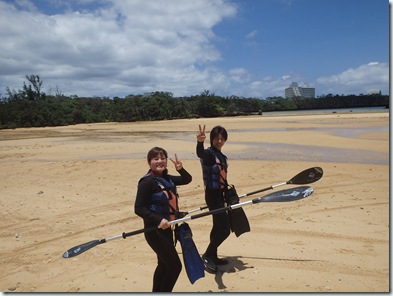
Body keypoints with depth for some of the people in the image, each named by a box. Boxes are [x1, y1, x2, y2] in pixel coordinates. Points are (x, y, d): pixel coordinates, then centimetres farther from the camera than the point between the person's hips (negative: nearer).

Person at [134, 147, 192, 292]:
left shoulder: (167, 179, 6)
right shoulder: (147, 182, -18)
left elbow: (187, 180, 19)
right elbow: (139, 208, -22)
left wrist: (180, 169, 0)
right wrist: (158, 220, -33)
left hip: (166, 228, 8)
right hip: (154, 230, -8)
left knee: (164, 264, 19)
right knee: (175, 265, -4)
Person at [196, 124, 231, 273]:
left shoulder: (222, 156, 10)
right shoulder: (208, 153, -15)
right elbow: (200, 153, -40)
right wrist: (200, 142, -61)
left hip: (220, 194, 9)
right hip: (212, 195, -9)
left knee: (218, 227, 18)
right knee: (225, 229, -7)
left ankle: (212, 257, 32)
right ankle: (207, 255, 8)